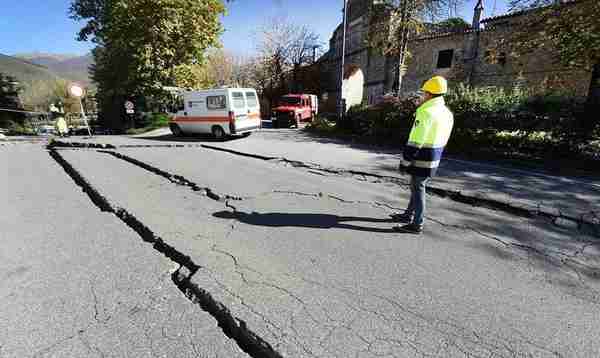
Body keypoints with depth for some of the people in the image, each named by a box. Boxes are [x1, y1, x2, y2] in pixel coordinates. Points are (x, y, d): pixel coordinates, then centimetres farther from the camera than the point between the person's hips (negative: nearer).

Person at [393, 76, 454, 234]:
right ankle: (408, 214, 34)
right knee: (417, 187, 19)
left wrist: (405, 161, -16)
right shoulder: (448, 113, 10)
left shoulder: (426, 112, -19)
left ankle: (417, 224, 11)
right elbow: (443, 140, 16)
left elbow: (415, 141, -22)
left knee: (418, 189, 1)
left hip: (422, 159, -9)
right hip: (434, 159, 9)